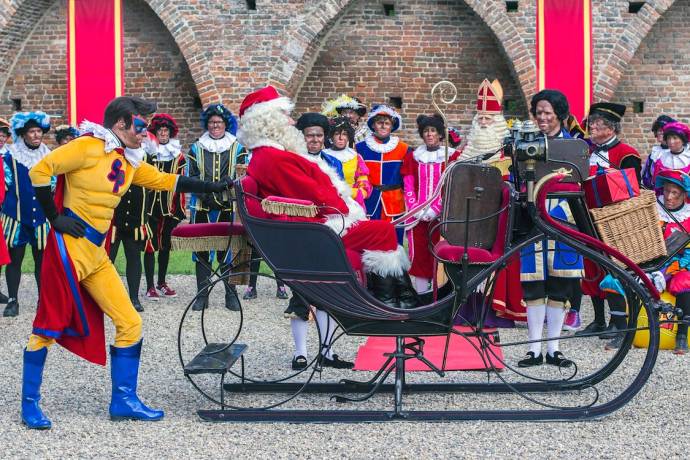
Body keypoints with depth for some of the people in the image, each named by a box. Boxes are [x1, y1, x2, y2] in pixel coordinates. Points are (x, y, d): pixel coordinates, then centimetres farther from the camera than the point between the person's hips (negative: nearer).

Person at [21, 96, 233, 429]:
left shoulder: (128, 161, 13)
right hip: (70, 246, -8)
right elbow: (40, 171, -13)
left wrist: (211, 187, 20)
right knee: (49, 325, 0)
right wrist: (54, 217, -11)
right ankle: (29, 404, 13)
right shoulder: (90, 146, -11)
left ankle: (124, 400, 14)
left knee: (129, 322, 5)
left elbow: (163, 180, 24)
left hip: (96, 252, 8)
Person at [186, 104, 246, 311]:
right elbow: (189, 178, 7)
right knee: (201, 251, 3)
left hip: (228, 208, -1)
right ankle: (202, 295, 10)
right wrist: (204, 192, -9)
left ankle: (231, 295, 6)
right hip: (202, 207, 1)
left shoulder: (237, 148, 9)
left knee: (228, 251, -2)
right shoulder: (196, 148, 10)